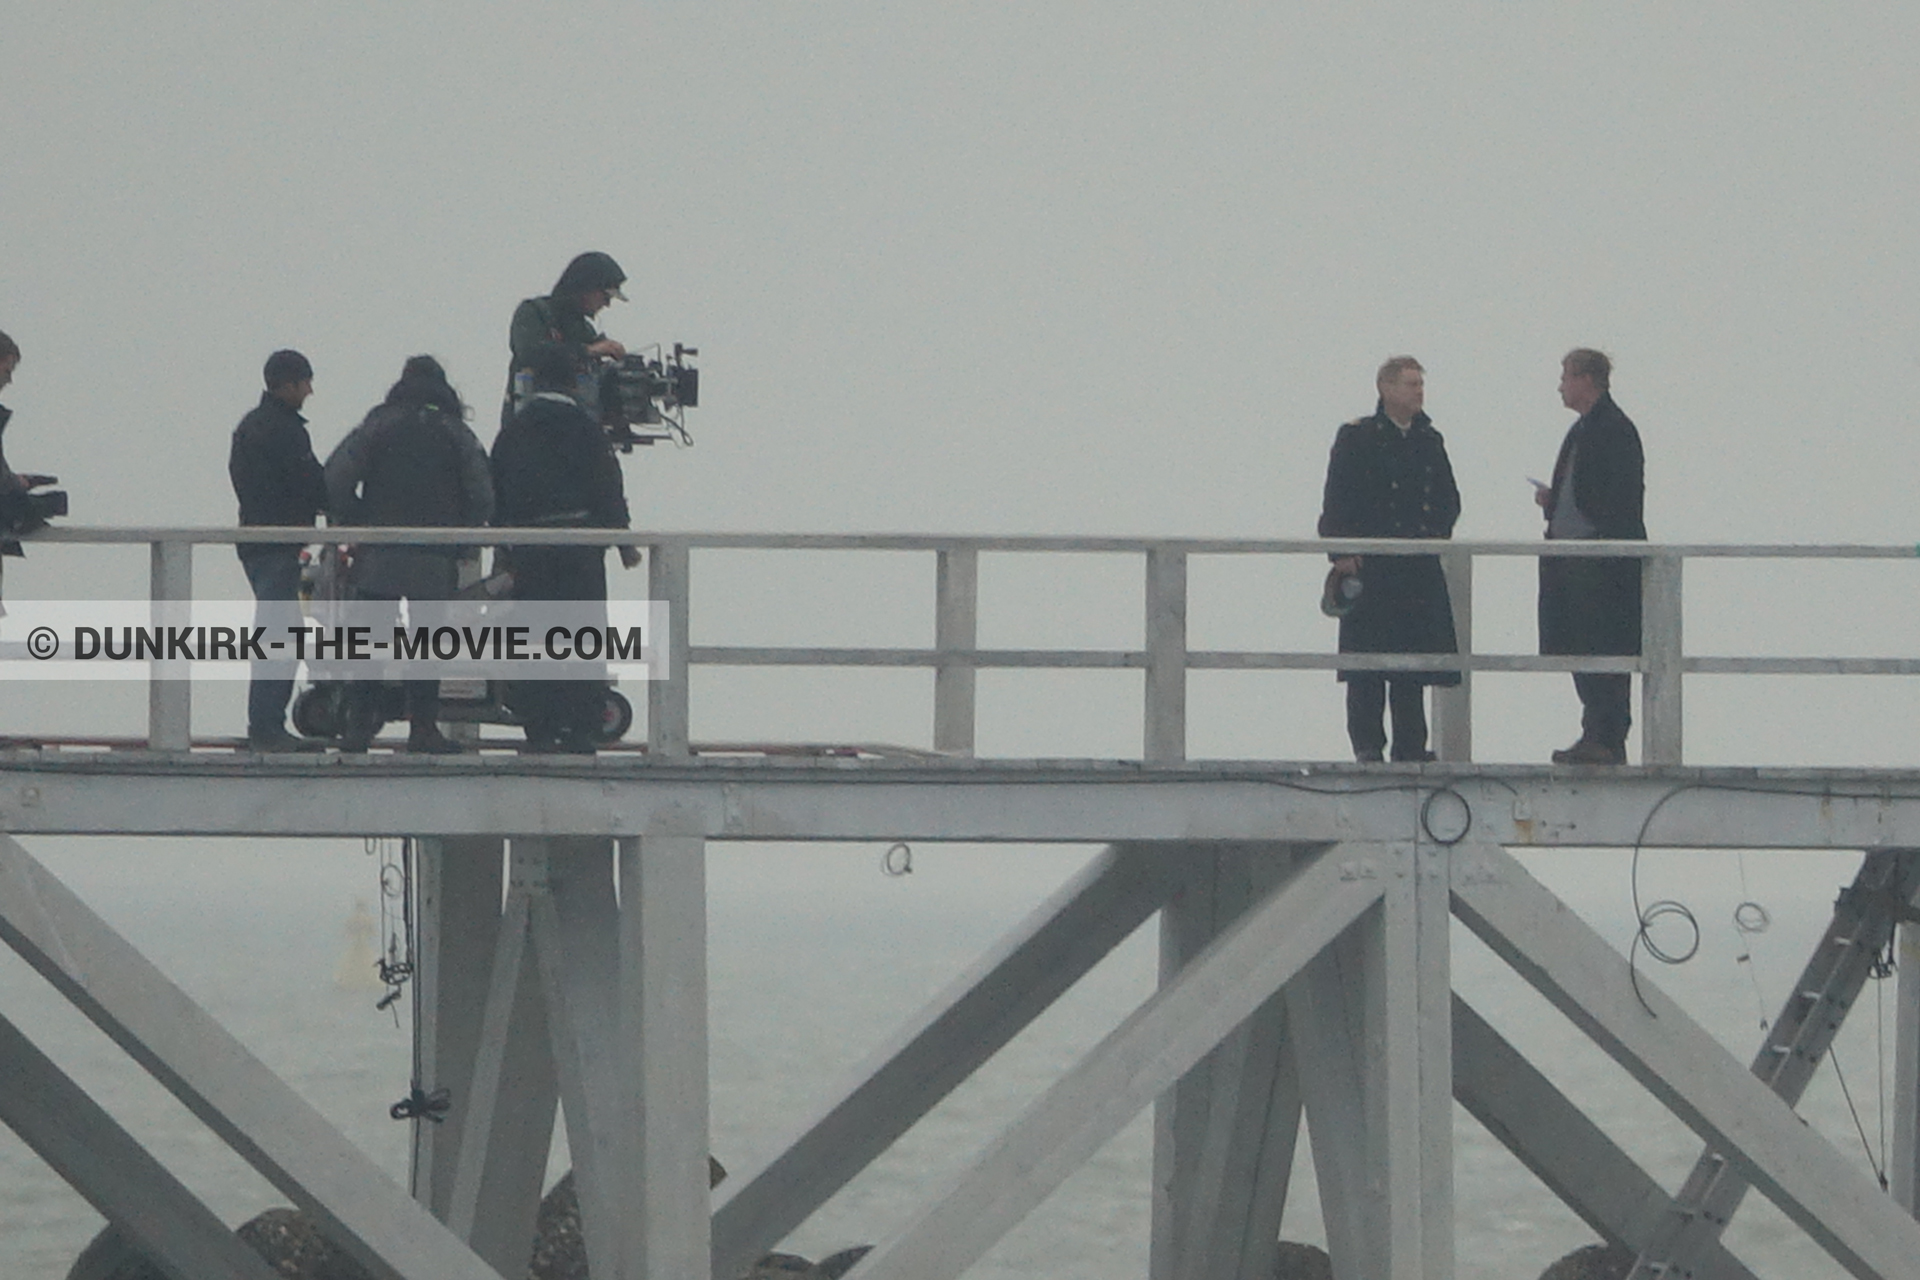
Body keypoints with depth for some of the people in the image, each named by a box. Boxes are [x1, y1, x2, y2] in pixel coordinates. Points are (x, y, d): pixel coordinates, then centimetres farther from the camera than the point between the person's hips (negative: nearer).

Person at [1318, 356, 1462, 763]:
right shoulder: (1357, 437, -1)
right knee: (1367, 665, -4)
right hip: (1369, 567, -4)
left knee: (1414, 661, 4)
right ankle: (1367, 744, 1)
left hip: (1419, 569, 4)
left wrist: (1435, 534, 5)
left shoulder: (1430, 441, 13)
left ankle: (1411, 745, 8)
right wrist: (1342, 553, -12)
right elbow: (1337, 501, -4)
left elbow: (1448, 500, 19)